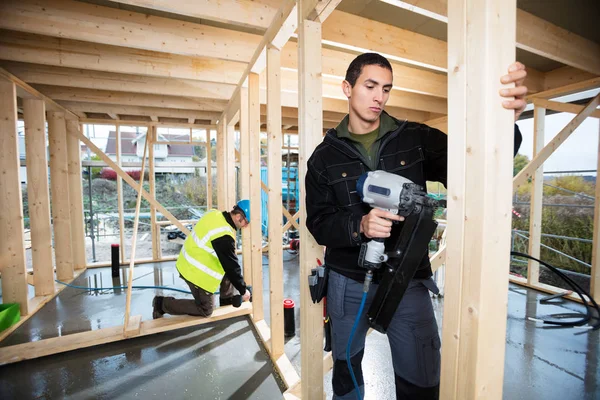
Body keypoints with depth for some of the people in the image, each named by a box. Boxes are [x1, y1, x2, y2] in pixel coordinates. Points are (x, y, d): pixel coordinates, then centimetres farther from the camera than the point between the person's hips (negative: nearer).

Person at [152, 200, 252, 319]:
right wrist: (243, 290, -9)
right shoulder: (224, 237, -32)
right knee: (205, 310, 9)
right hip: (196, 273, -9)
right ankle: (162, 304, 12)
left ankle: (227, 301, 25)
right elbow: (232, 266, -23)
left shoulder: (215, 214, -7)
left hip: (189, 263, 9)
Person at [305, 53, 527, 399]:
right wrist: (359, 226, -24)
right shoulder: (325, 156, -2)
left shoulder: (416, 139, -1)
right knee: (346, 368, 22)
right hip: (349, 283, 1)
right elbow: (318, 223, -5)